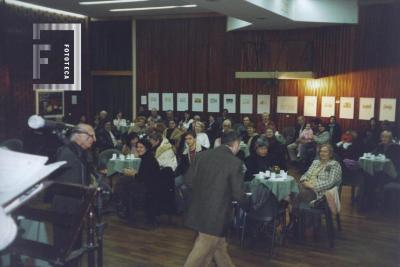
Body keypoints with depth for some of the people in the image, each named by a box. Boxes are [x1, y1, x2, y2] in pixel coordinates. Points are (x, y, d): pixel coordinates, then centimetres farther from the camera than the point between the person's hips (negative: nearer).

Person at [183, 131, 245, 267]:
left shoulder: (202, 155, 1)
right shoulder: (235, 162, -14)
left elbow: (188, 180, 4)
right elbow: (238, 195, -14)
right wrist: (241, 196, 9)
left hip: (199, 211, 7)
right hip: (216, 215, -6)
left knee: (219, 246, 25)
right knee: (201, 254, 6)